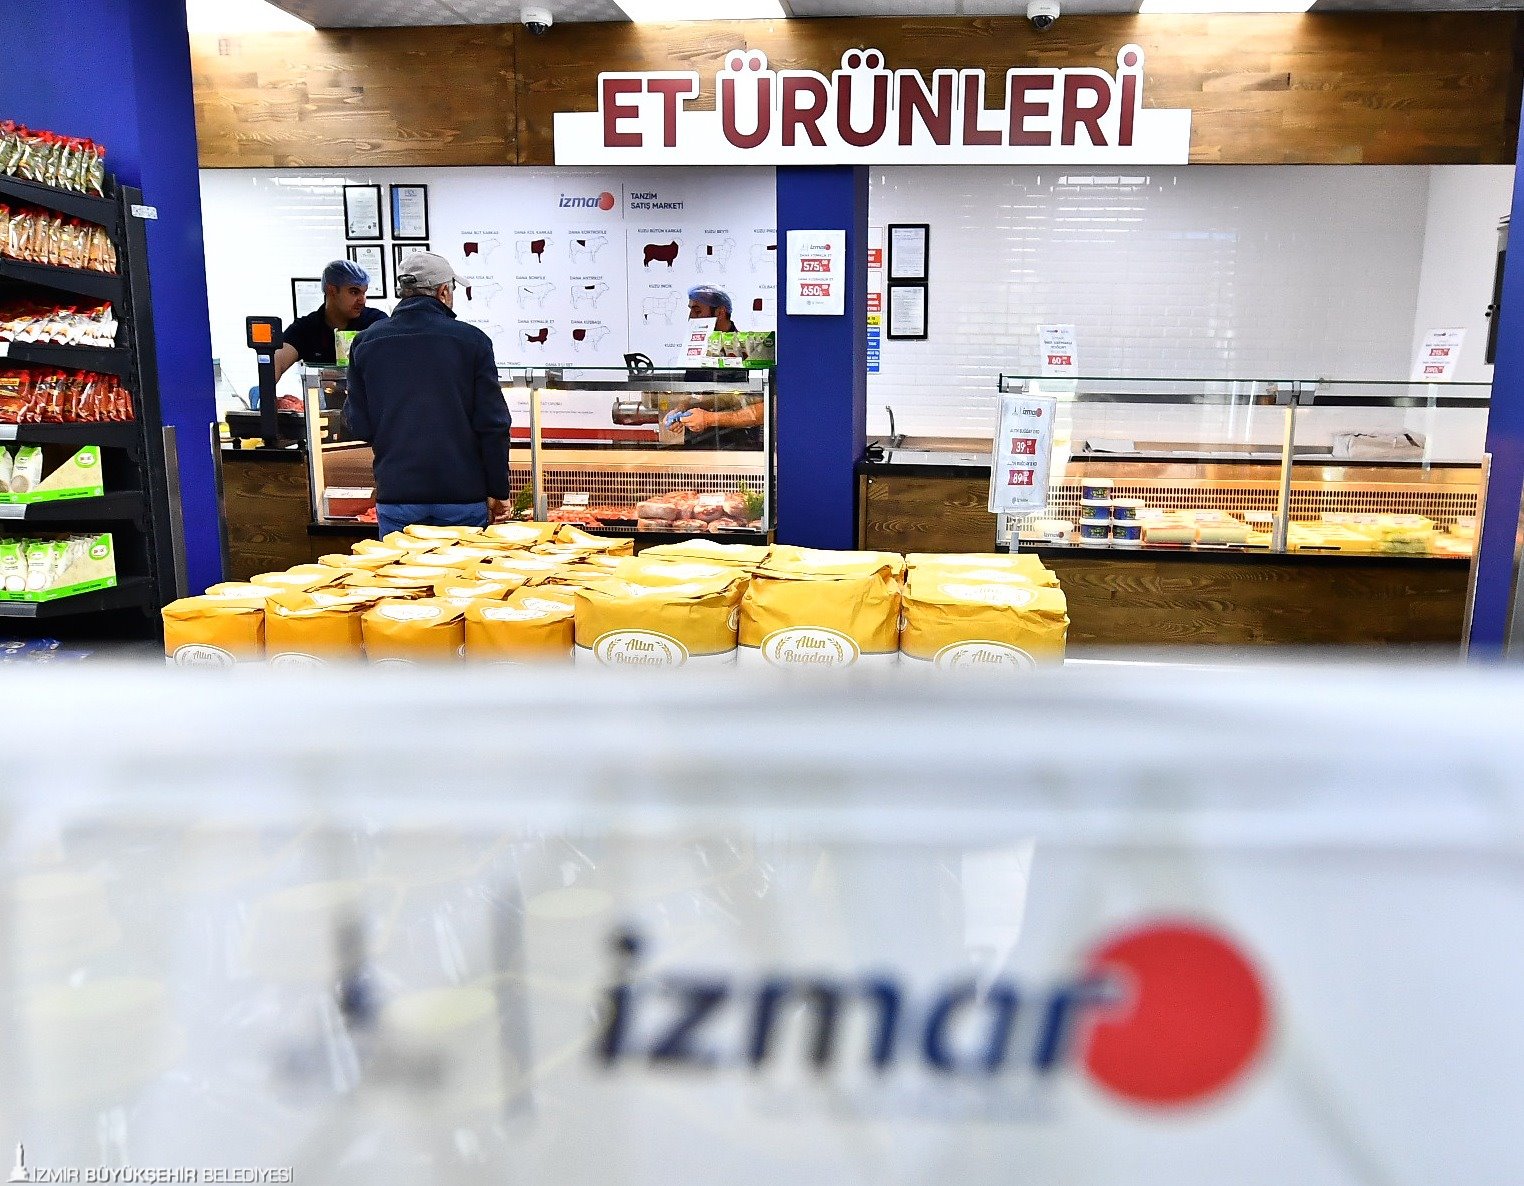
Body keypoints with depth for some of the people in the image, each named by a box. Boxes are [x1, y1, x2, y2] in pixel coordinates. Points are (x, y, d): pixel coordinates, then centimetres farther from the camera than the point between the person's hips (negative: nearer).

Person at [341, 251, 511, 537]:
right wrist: (498, 492, 2)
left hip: (396, 496, 2)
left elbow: (358, 427, 4)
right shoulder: (472, 340, -5)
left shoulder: (366, 343, 3)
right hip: (463, 495, -2)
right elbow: (493, 424, -6)